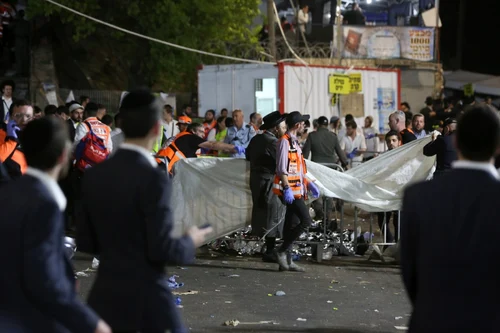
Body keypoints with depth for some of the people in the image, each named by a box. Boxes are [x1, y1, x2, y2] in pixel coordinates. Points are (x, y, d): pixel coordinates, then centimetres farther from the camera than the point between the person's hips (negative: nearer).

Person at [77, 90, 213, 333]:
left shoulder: (95, 174, 2)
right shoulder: (153, 178, -18)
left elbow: (85, 242, 8)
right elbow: (162, 248, -20)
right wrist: (190, 242, -1)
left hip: (104, 295, 6)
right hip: (147, 299, -5)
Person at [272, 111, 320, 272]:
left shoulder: (294, 142, 21)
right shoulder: (285, 141, -10)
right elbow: (282, 168, -18)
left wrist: (309, 183, 23)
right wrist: (287, 189, -23)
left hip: (297, 190, 10)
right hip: (291, 190, -10)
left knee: (292, 225, 9)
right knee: (306, 221, -14)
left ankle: (287, 261, 12)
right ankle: (282, 251, -9)